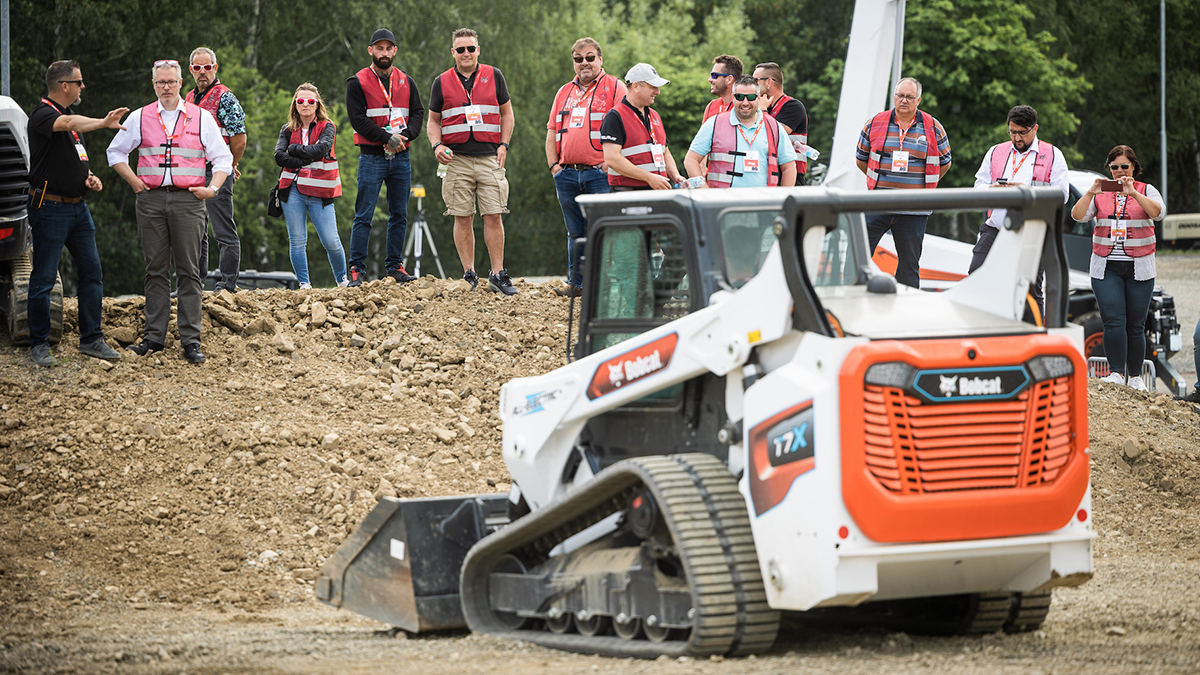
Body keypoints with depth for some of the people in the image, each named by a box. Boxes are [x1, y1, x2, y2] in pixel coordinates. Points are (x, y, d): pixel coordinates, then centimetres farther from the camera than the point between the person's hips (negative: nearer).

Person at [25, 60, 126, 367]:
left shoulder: (69, 115, 17)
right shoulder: (42, 114, -12)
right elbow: (69, 123, -35)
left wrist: (88, 178, 9)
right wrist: (103, 123, -47)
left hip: (77, 206, 9)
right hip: (50, 208, -9)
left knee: (91, 272, 7)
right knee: (43, 278, -3)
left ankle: (91, 338, 14)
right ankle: (39, 344, 5)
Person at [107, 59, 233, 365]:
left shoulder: (201, 118, 6)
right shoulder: (139, 118, 10)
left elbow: (223, 157, 8)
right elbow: (116, 152, 19)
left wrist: (213, 187, -6)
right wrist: (134, 181, 6)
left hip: (188, 201, -1)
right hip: (151, 200, 2)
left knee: (188, 271, -2)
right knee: (156, 270, 4)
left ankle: (191, 340, -1)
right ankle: (154, 337, 8)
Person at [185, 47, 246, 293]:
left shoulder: (225, 98, -8)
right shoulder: (189, 99, 16)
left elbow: (239, 139, -12)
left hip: (217, 174, -8)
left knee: (224, 232, -5)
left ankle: (227, 284, -3)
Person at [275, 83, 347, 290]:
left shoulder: (327, 127, 5)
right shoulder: (288, 130, 11)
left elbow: (321, 149, -14)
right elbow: (279, 156, -5)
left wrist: (295, 149, -7)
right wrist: (307, 161, -11)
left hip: (319, 192, -2)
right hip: (293, 190, 2)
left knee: (331, 241, -6)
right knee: (297, 241, 0)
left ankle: (342, 280, 14)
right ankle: (304, 284, 7)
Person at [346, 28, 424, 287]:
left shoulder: (405, 81, 13)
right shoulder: (358, 83, 0)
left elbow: (418, 112, 9)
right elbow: (358, 119, -9)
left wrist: (405, 135, -10)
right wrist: (387, 138, -16)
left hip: (401, 158, 4)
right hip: (372, 157, -4)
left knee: (399, 215, 7)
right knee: (364, 215, -6)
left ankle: (395, 266, 15)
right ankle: (357, 269, -4)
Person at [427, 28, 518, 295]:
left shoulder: (494, 76, 8)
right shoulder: (442, 82, 7)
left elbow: (507, 113, 14)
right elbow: (433, 120, 14)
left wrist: (503, 145, 3)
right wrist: (437, 145, -4)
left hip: (490, 158, 0)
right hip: (456, 159, 0)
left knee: (494, 216, -5)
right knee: (463, 218, 0)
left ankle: (497, 274, -1)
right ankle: (469, 276, 6)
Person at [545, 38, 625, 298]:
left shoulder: (614, 88, 1)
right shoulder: (564, 92, 19)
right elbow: (552, 131, 22)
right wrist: (554, 165, 10)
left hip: (599, 174, -6)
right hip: (567, 174, 6)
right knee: (576, 232, 10)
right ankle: (576, 284, 15)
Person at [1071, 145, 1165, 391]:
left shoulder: (1146, 191, 7)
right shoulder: (1101, 193, 10)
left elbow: (1158, 212, -14)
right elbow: (1078, 215, -3)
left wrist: (1133, 192, -24)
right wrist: (1091, 192, -18)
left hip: (1139, 269, 0)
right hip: (1106, 267, 0)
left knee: (1135, 324, 2)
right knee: (1113, 321, -13)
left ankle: (1135, 375, 12)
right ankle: (1116, 372, -12)